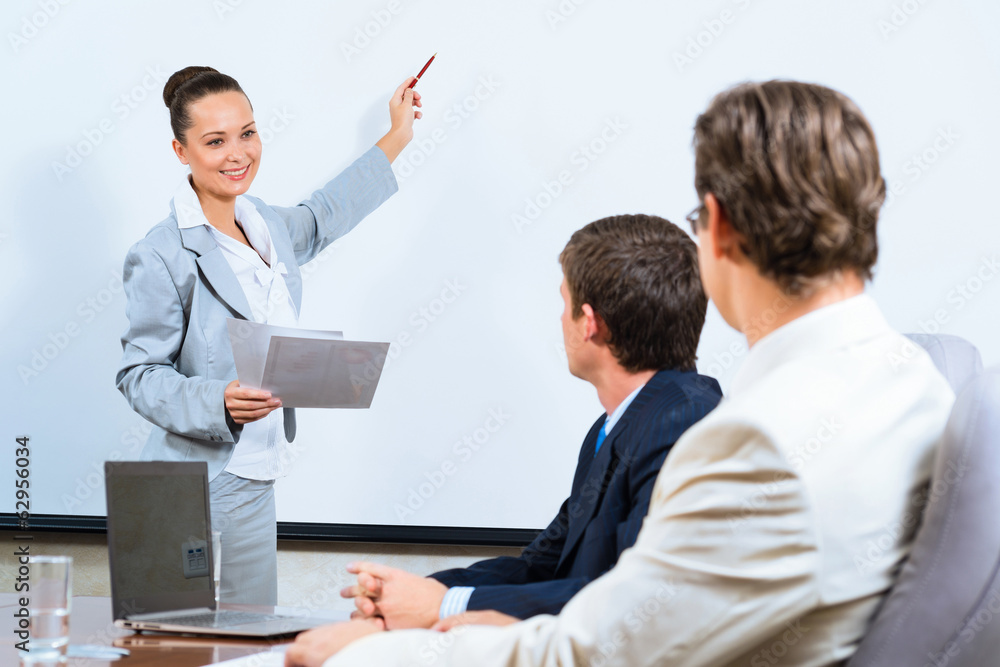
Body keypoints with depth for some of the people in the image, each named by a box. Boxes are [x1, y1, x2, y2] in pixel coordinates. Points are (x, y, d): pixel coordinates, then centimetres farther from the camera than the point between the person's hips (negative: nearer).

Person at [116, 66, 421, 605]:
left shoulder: (266, 227, 8)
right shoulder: (161, 256, -14)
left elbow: (317, 220, 31)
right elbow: (139, 374, -11)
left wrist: (397, 137, 38)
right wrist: (219, 402, -29)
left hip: (255, 476, 7)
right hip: (203, 484, -7)